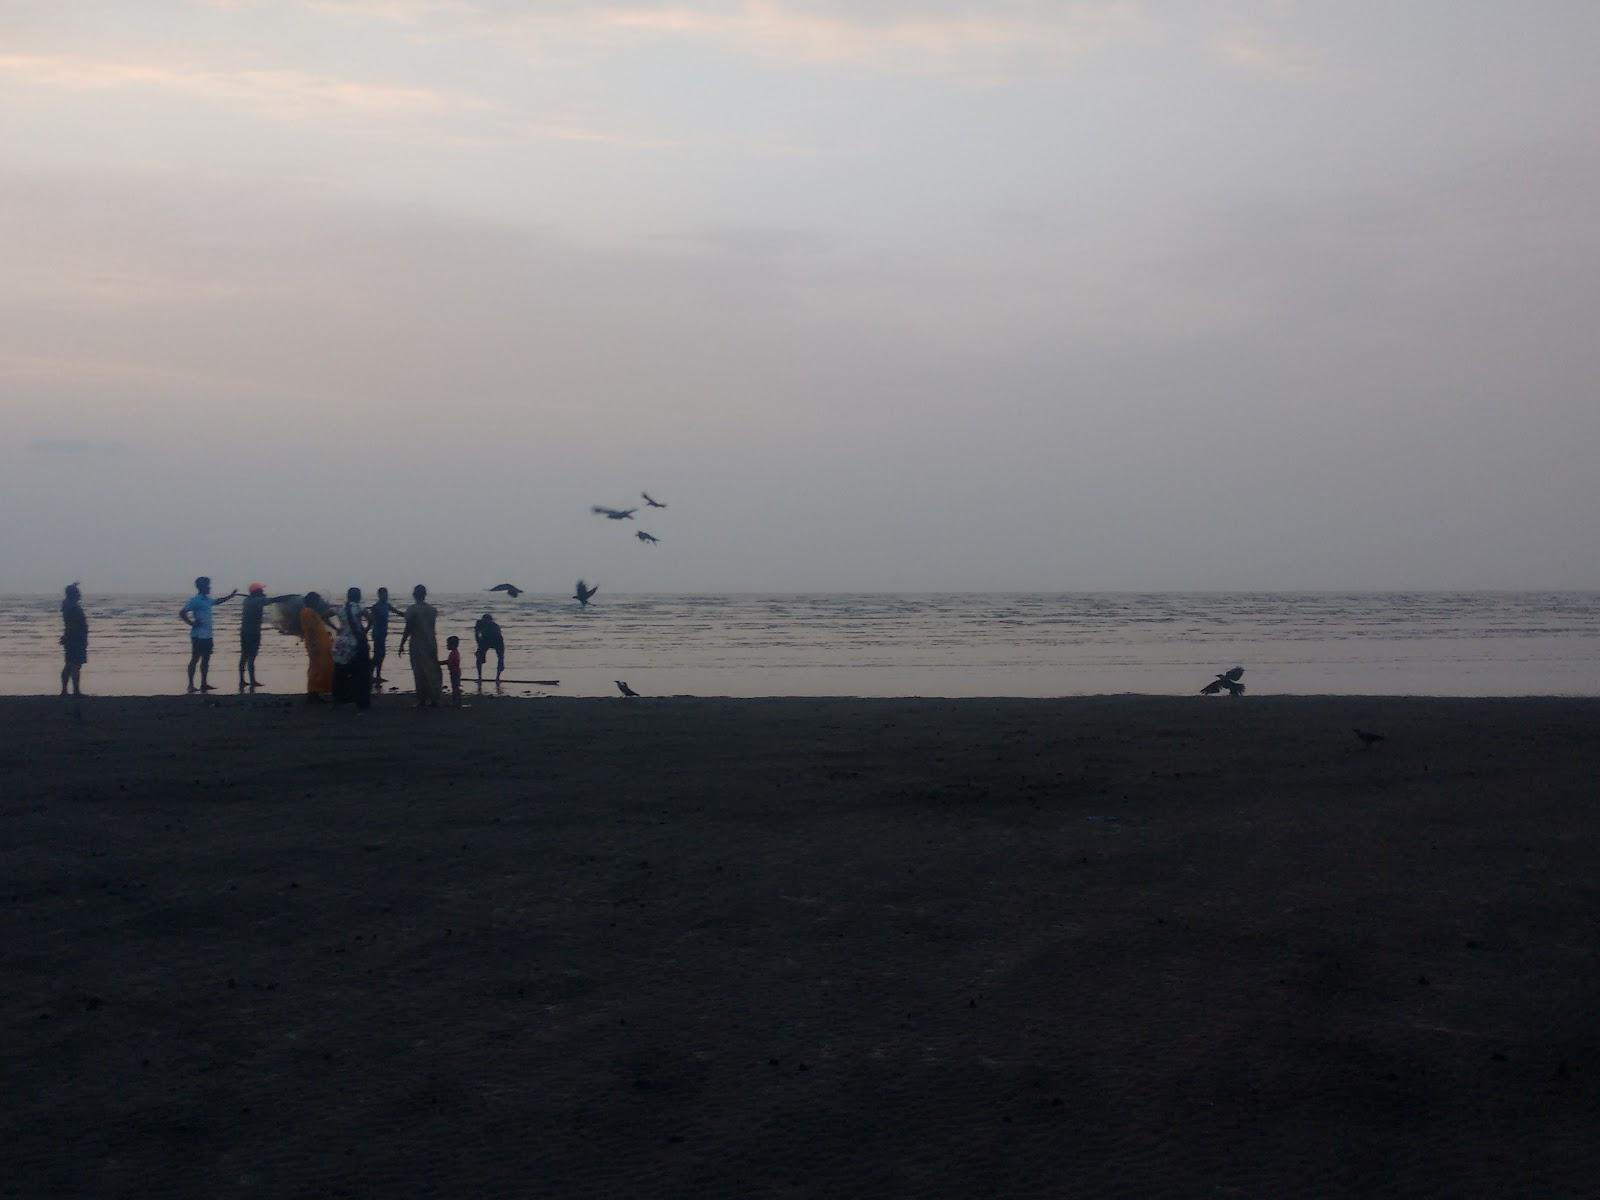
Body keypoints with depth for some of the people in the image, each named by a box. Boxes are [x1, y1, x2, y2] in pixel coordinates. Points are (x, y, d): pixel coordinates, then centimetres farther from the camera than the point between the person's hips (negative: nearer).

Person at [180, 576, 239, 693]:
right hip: (198, 635, -9)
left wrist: (231, 595, 33)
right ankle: (191, 685, -2)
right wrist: (192, 623, -17)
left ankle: (204, 684, 16)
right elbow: (182, 613, -15)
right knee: (195, 659, -5)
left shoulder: (207, 600, 15)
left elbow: (218, 602, 36)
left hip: (207, 635, 9)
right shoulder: (195, 600, -10)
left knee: (206, 659, 10)